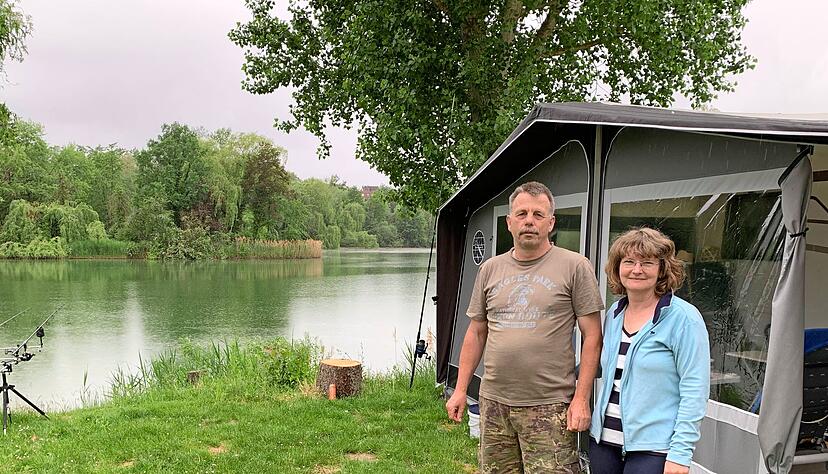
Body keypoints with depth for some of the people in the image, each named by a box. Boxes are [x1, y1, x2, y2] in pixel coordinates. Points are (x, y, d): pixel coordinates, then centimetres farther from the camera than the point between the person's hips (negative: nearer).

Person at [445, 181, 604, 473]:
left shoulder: (575, 267, -3)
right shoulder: (490, 269, 11)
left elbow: (592, 337, -4)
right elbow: (476, 333, 16)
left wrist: (581, 398, -10)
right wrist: (460, 390, 12)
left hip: (549, 406, -4)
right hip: (494, 403, 5)